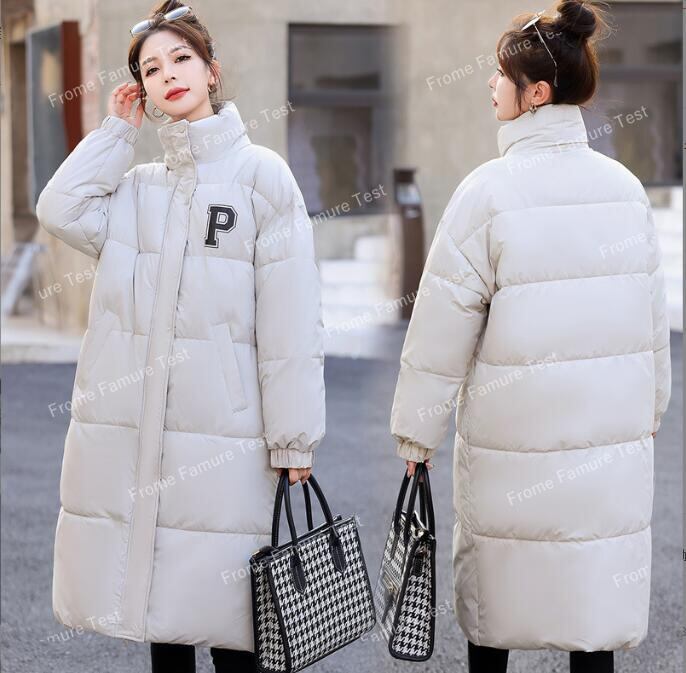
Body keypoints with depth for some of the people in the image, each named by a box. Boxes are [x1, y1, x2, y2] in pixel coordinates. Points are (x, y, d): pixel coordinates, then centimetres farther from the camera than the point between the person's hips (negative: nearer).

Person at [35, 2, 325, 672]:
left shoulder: (260, 176, 2)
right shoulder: (134, 184, 16)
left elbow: (290, 321, -4)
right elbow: (61, 210, -4)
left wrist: (294, 441, -8)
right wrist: (115, 131, 7)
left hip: (221, 435, -4)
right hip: (127, 431, 5)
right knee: (156, 611, 10)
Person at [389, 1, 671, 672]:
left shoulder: (490, 190, -12)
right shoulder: (625, 186, 3)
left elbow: (444, 322, -10)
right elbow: (652, 315, 11)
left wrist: (416, 432, -1)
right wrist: (649, 410, 24)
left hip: (513, 441, -4)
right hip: (613, 438, 4)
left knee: (494, 592, 11)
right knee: (597, 592, 10)